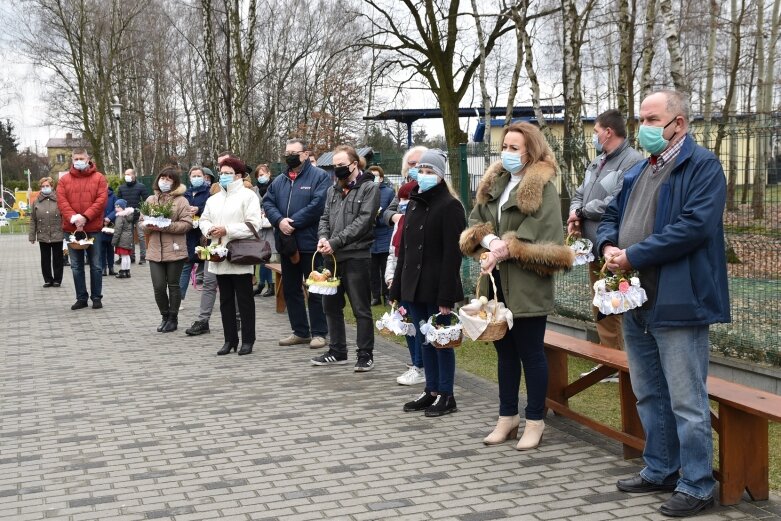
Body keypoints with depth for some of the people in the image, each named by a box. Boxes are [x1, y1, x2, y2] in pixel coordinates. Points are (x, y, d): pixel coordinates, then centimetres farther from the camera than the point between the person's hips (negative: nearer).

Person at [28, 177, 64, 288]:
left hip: (57, 235, -3)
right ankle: (48, 279, 18)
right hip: (43, 236, 3)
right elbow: (33, 220, 7)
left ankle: (57, 279, 16)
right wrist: (32, 236, 3)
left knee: (57, 258, 6)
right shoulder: (36, 201, 6)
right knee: (45, 259, 8)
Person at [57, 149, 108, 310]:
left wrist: (85, 217, -18)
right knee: (76, 266, 7)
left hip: (93, 229, -2)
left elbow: (101, 200, -8)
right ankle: (81, 298, 15)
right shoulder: (64, 180, 8)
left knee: (95, 265, 4)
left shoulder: (99, 178, 2)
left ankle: (97, 297, 12)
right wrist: (73, 218, -17)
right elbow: (62, 202, -2)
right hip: (71, 229, 2)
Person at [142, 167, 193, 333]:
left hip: (175, 250, -3)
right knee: (158, 286, -1)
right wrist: (148, 226, -8)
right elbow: (142, 221, 15)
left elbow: (187, 223, -11)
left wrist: (166, 227, -19)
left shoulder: (181, 201, -3)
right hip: (155, 250, 3)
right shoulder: (150, 200, 12)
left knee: (173, 285, 6)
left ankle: (173, 318, 19)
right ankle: (165, 316, 19)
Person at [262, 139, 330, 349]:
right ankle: (300, 331, 22)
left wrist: (293, 223, -16)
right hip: (286, 243, 7)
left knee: (315, 290, 0)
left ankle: (318, 333, 8)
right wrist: (279, 221, -12)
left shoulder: (319, 176, -4)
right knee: (291, 289, 12)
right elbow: (267, 203, 8)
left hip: (309, 242, -7)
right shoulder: (279, 180, 16)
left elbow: (317, 204, -16)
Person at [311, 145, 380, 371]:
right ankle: (337, 352, 25)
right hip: (332, 257, 7)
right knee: (331, 306, 13)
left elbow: (362, 221, -14)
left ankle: (365, 355, 8)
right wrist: (323, 238, -7)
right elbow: (325, 218, 15)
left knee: (361, 309, -1)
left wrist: (335, 242, -18)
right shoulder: (333, 190, 16)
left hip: (356, 256, -7)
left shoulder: (369, 188, -5)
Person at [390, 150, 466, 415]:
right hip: (413, 285, 7)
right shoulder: (414, 203, 13)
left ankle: (446, 396, 11)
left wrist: (446, 296, -19)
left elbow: (452, 254, -15)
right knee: (424, 341, 13)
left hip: (436, 286, -7)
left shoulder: (449, 206, -10)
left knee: (441, 340, 1)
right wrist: (397, 288, 12)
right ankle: (431, 391, 23)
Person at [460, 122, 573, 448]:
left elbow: (545, 239, -17)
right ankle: (507, 417, 26)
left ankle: (535, 421, 15)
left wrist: (508, 249, -18)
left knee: (530, 353, 3)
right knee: (505, 351, 15)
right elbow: (475, 221, 10)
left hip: (527, 285, -7)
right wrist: (490, 241, -10)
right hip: (497, 282, 7)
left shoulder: (543, 188, -10)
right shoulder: (494, 184, 13)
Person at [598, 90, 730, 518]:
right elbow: (611, 217, 21)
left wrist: (634, 255, -19)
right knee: (648, 395, 17)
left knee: (687, 401, -3)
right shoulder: (637, 172, 18)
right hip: (635, 301, 9)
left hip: (677, 302, -9)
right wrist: (608, 245, -3)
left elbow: (695, 225, -21)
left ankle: (696, 486, 8)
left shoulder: (702, 166, -9)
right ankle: (660, 470, 31)